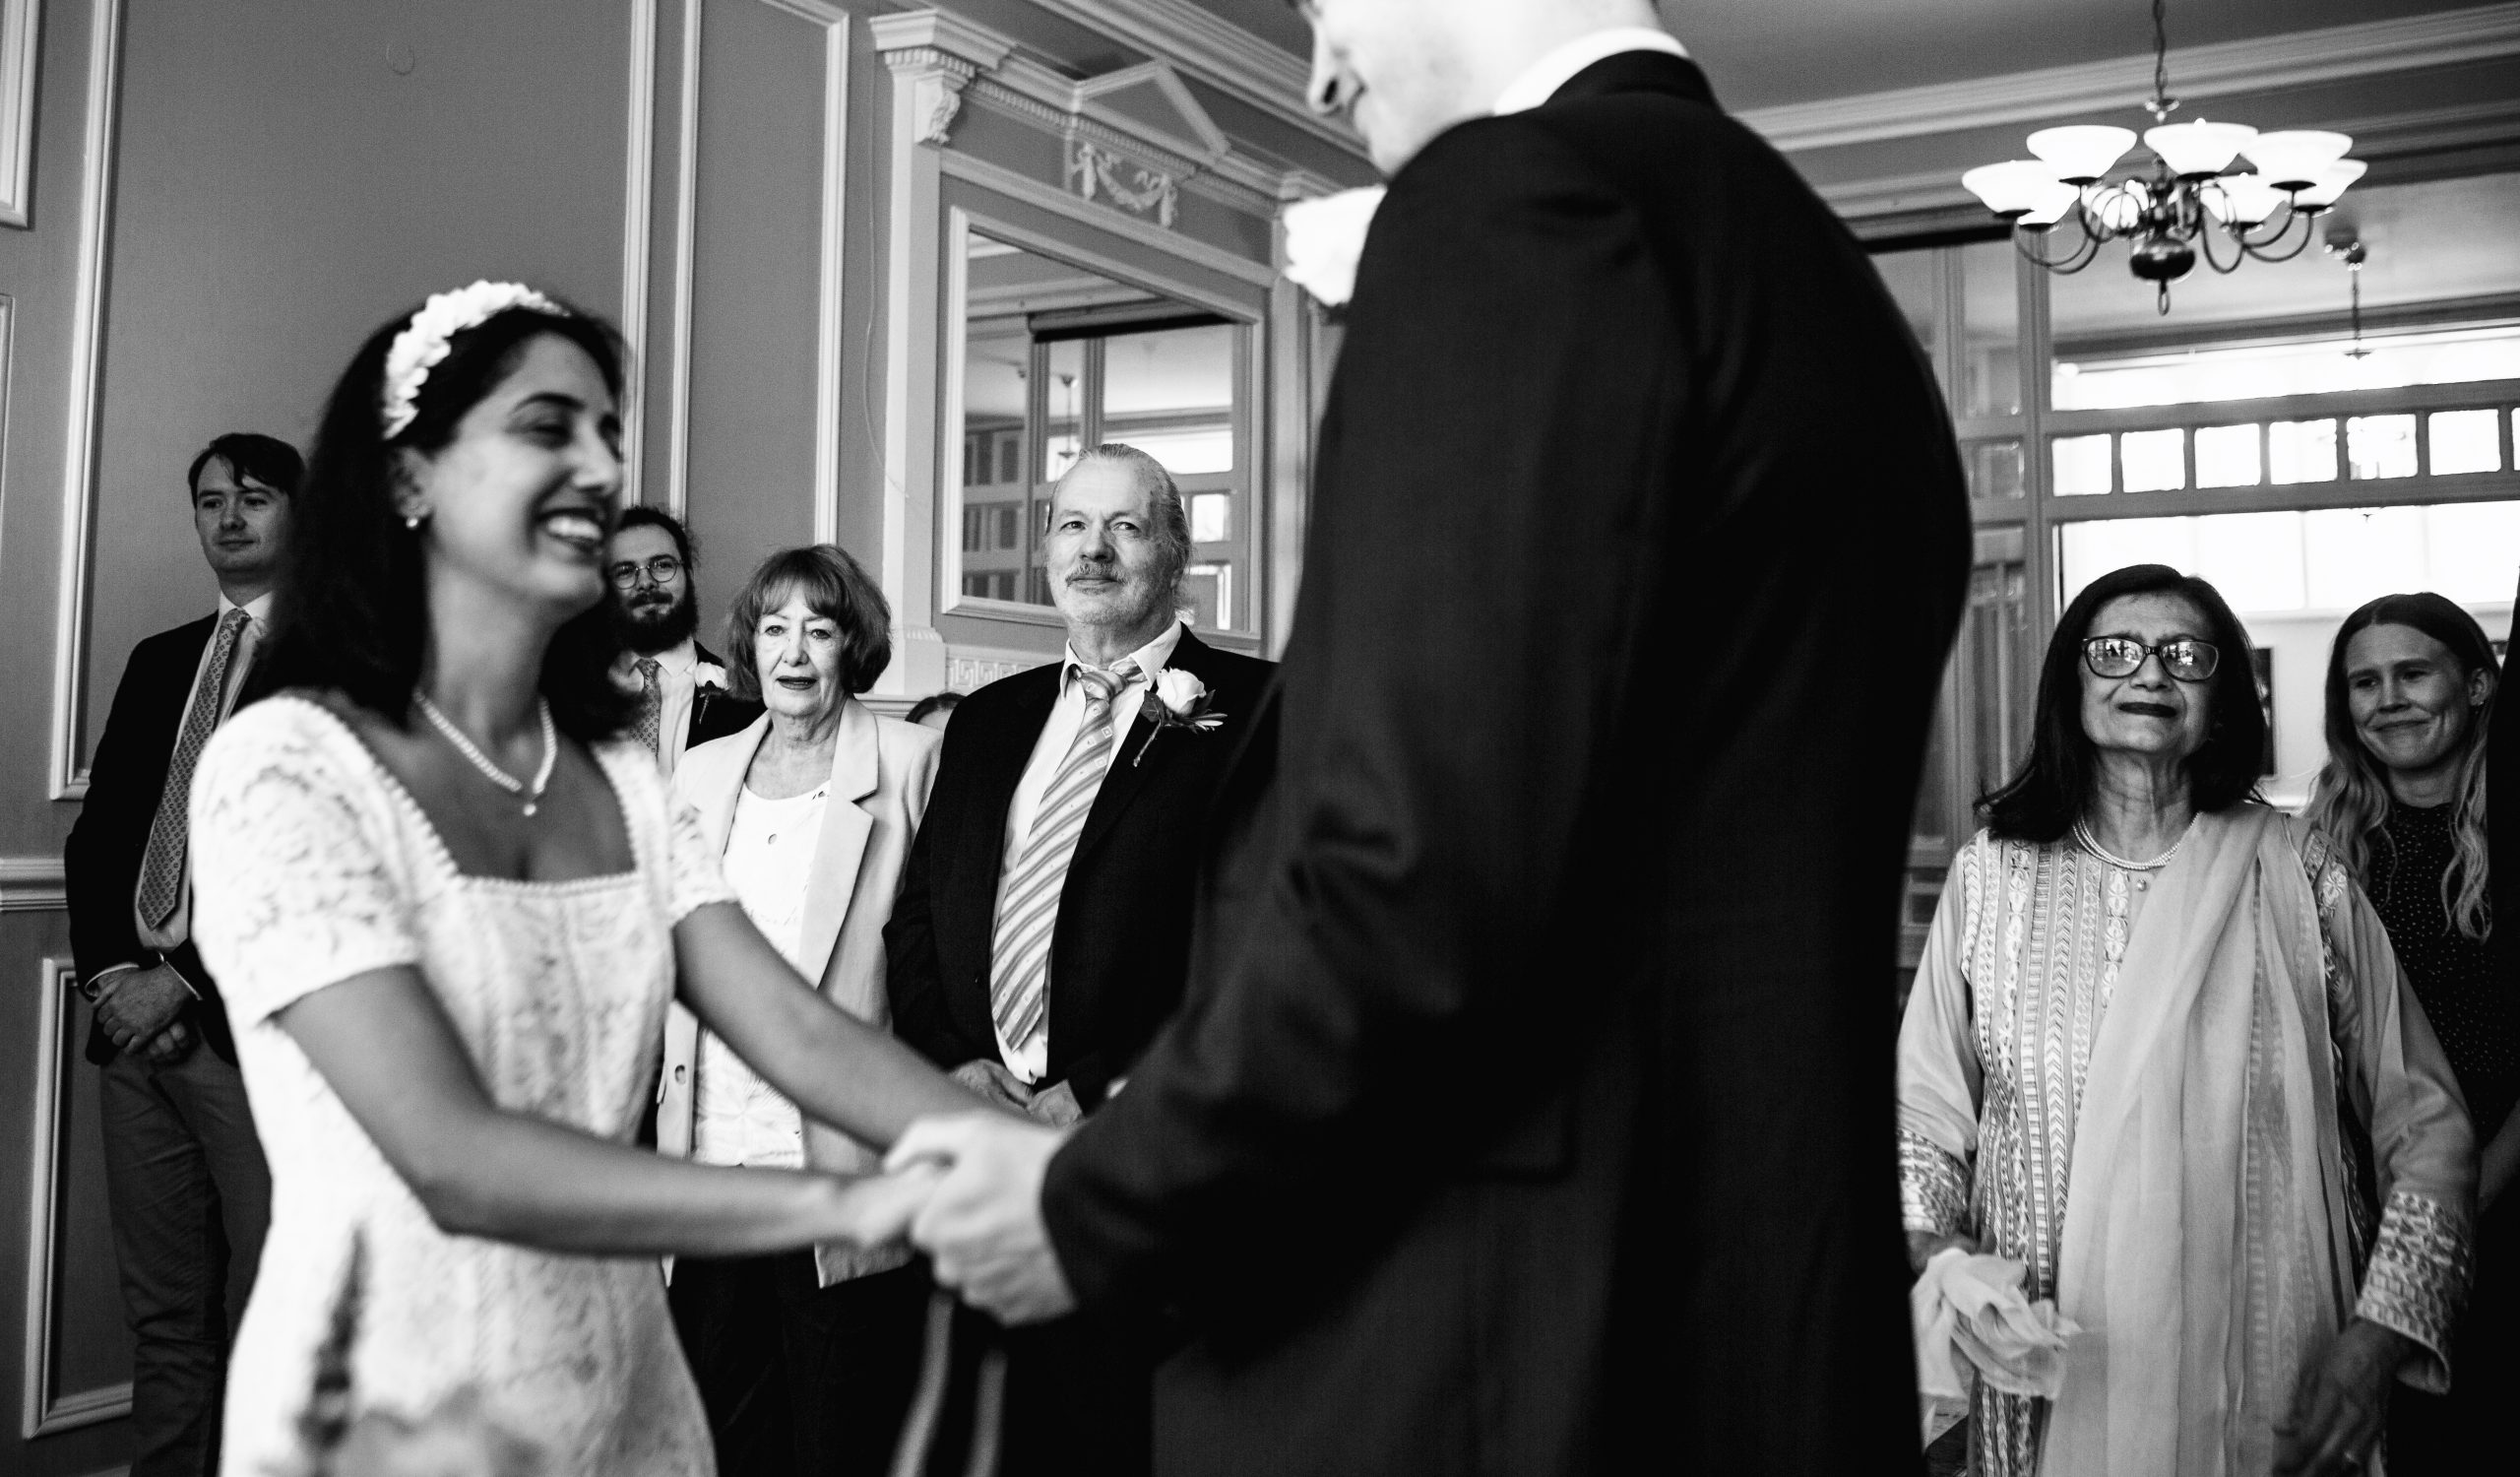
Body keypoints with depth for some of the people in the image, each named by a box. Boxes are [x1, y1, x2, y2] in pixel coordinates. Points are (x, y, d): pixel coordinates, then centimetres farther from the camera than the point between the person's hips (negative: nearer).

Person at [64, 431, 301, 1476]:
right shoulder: (159, 661, 18)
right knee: (163, 1316, 12)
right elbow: (98, 832, 15)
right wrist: (112, 974, -1)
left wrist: (188, 983, -12)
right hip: (136, 1024, 6)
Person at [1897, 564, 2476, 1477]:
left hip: (2269, 1389, 0)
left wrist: (2380, 1333, -10)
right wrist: (1928, 1241, -15)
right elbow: (1924, 1112, 3)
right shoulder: (1990, 876, -1)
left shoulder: (2299, 877, -1)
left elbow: (2425, 1130, 1)